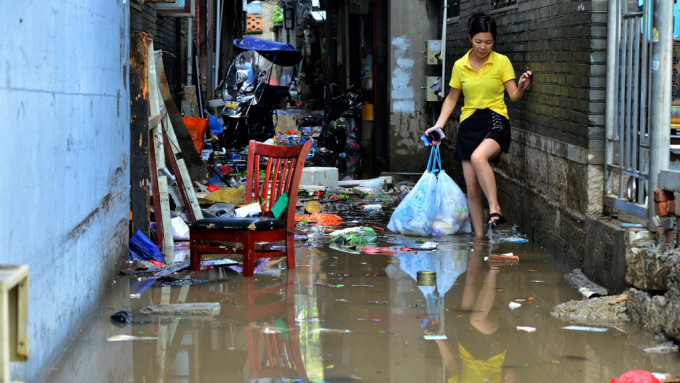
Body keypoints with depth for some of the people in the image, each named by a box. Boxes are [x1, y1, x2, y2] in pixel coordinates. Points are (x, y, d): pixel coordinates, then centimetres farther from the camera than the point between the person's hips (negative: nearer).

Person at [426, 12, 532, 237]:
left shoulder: (502, 62, -2)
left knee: (478, 157, -37)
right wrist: (438, 125, 7)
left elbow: (514, 96, -3)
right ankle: (479, 238, 10)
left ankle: (494, 208, -28)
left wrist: (522, 87, -25)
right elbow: (452, 98, 17)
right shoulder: (460, 66, 6)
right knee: (472, 188, 1)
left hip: (495, 121, -4)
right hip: (469, 125, 4)